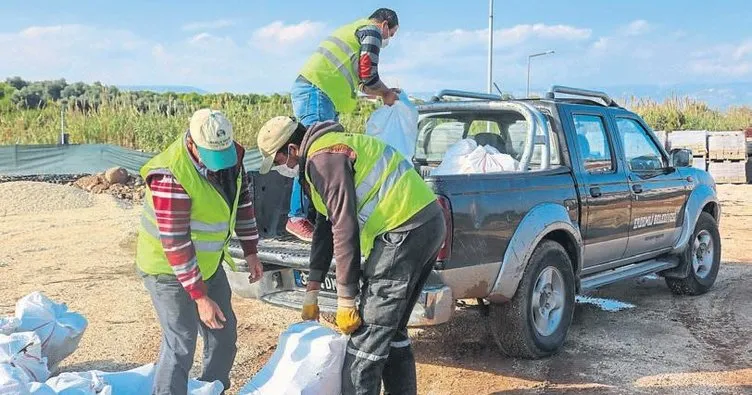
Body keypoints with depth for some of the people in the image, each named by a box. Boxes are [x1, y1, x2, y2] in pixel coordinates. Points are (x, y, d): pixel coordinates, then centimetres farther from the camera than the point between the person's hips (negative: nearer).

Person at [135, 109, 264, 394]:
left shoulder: (230, 154, -9)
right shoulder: (171, 175, -31)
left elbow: (242, 198, 7)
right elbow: (174, 242, -28)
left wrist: (250, 251, 8)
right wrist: (200, 297, -26)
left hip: (208, 263, 7)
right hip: (169, 268, -7)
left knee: (224, 335, 15)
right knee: (181, 345, -11)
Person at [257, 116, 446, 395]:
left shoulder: (323, 158, -11)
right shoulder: (330, 149, 21)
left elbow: (345, 230, -16)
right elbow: (325, 227, 23)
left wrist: (345, 301, -10)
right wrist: (312, 292, 23)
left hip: (405, 230, -10)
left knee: (366, 334, -5)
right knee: (392, 330, 19)